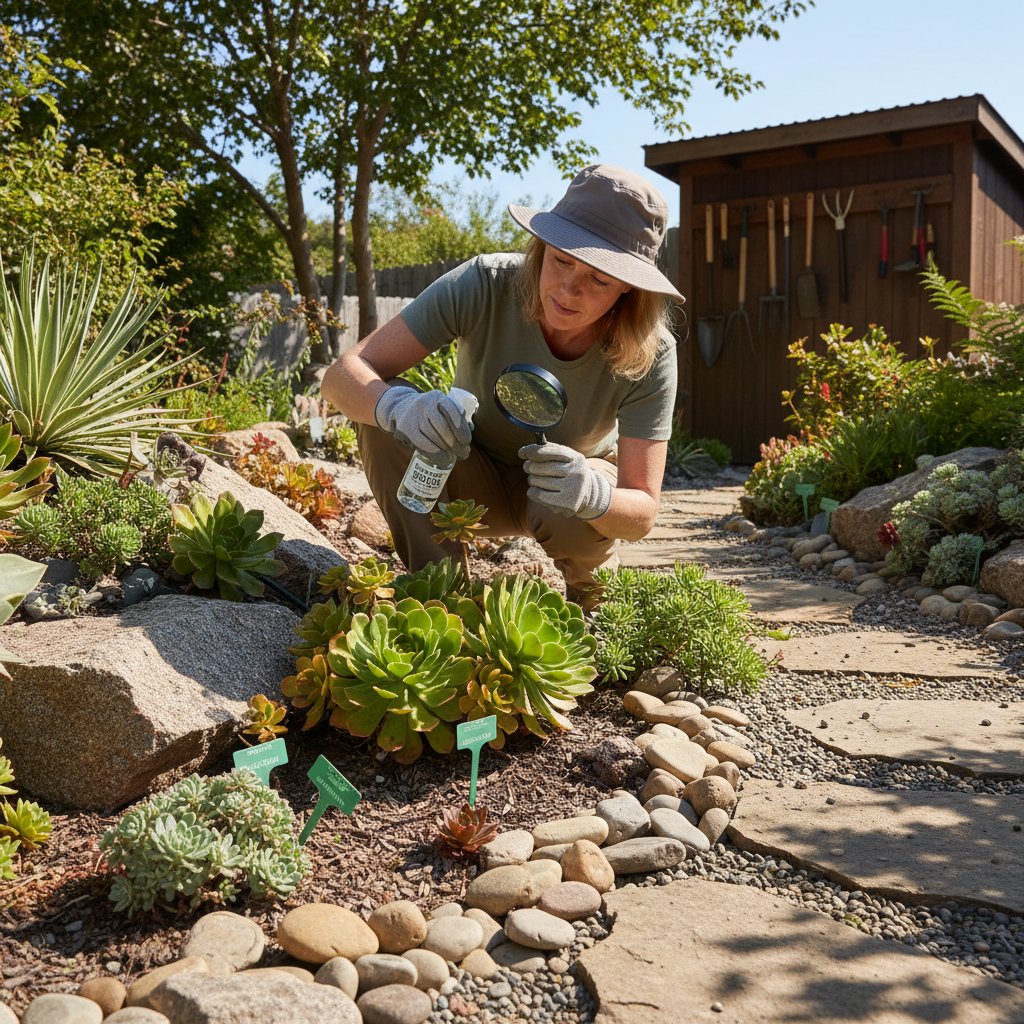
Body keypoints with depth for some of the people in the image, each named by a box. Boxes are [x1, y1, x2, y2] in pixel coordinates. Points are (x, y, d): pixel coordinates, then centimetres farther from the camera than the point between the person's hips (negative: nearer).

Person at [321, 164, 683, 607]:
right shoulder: (484, 285, -29)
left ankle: (592, 603, 1)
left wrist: (592, 491, -51)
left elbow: (642, 514, -27)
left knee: (583, 508, -36)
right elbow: (344, 373, -30)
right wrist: (397, 405, -54)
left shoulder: (649, 354, -27)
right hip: (474, 479, 0)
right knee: (382, 410, -29)